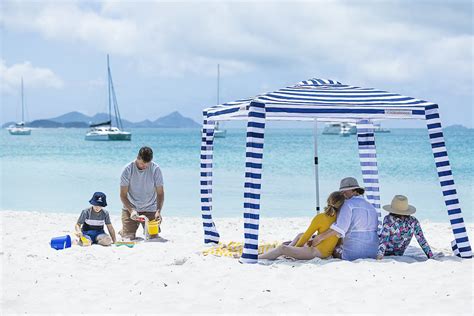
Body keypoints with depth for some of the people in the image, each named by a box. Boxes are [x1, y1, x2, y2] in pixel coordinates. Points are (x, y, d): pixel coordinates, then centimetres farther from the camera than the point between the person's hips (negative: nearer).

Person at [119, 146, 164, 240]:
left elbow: (160, 193, -10)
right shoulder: (128, 169, -14)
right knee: (128, 238, -8)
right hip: (130, 208, -1)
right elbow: (123, 194, -13)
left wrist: (158, 211, -25)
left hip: (150, 209, 1)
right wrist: (131, 210, -28)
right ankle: (123, 231, 28)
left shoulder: (155, 169, -12)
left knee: (153, 237, -7)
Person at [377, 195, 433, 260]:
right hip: (398, 256, 4)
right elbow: (421, 239, -7)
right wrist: (431, 256, -1)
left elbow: (384, 238, -29)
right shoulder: (413, 221, -10)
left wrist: (380, 254, -37)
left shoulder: (388, 219, -20)